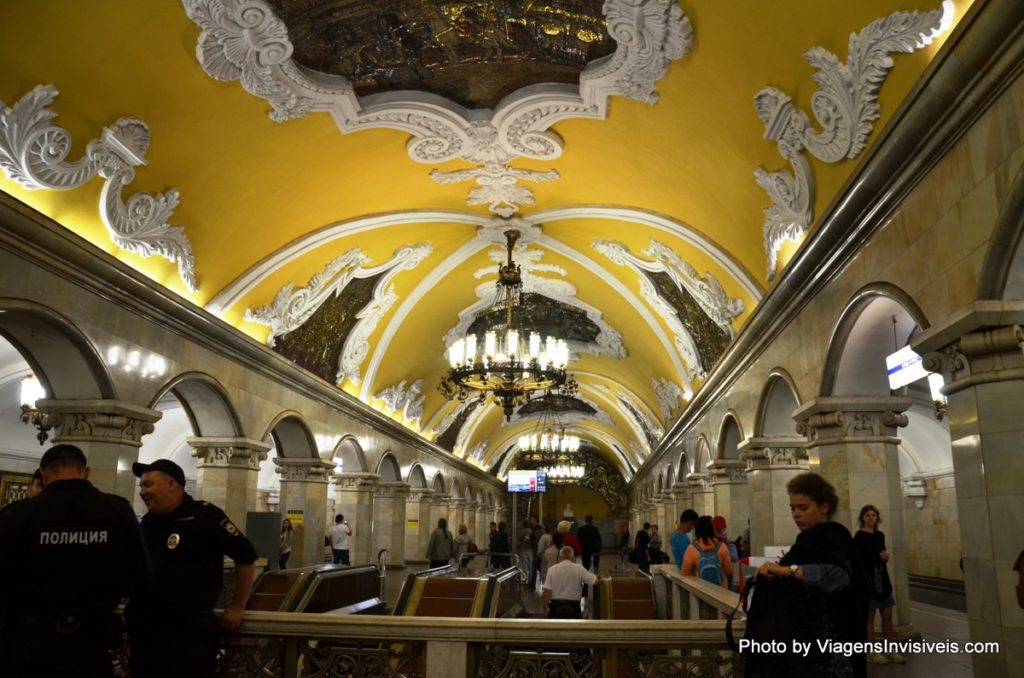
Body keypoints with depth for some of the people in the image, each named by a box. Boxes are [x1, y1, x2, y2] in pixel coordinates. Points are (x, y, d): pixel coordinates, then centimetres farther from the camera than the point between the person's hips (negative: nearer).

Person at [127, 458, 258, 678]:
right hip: (143, 629, 7)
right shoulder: (147, 522, 11)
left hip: (190, 632, -7)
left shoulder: (204, 516, -13)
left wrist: (237, 607, -8)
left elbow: (245, 556, -11)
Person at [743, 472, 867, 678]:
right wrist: (778, 572, 4)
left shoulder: (832, 536, -9)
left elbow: (837, 574, -29)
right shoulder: (811, 537, 16)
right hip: (803, 632, 8)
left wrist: (786, 570, -29)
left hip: (818, 636, -8)